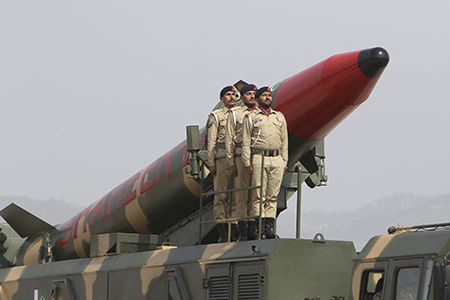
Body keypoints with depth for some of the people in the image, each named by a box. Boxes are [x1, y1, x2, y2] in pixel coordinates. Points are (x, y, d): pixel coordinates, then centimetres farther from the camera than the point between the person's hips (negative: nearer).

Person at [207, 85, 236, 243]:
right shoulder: (216, 116, 8)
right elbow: (211, 141, 2)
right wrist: (211, 163, -6)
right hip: (222, 157, -4)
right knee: (221, 194, -7)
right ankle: (222, 233, -9)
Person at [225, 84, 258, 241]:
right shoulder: (235, 114, 8)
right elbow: (229, 139, 5)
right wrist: (231, 163, -3)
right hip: (241, 156, -3)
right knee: (241, 192, -5)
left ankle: (254, 228, 3)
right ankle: (242, 229, -3)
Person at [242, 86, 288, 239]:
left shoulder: (279, 117, 17)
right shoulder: (251, 117, 7)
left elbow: (284, 141, 16)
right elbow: (245, 142, 2)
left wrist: (284, 163, 9)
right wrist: (247, 163, -6)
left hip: (277, 159, 3)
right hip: (259, 159, -3)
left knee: (272, 196, 2)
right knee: (258, 196, -6)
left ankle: (269, 228, 3)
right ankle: (259, 230, -7)